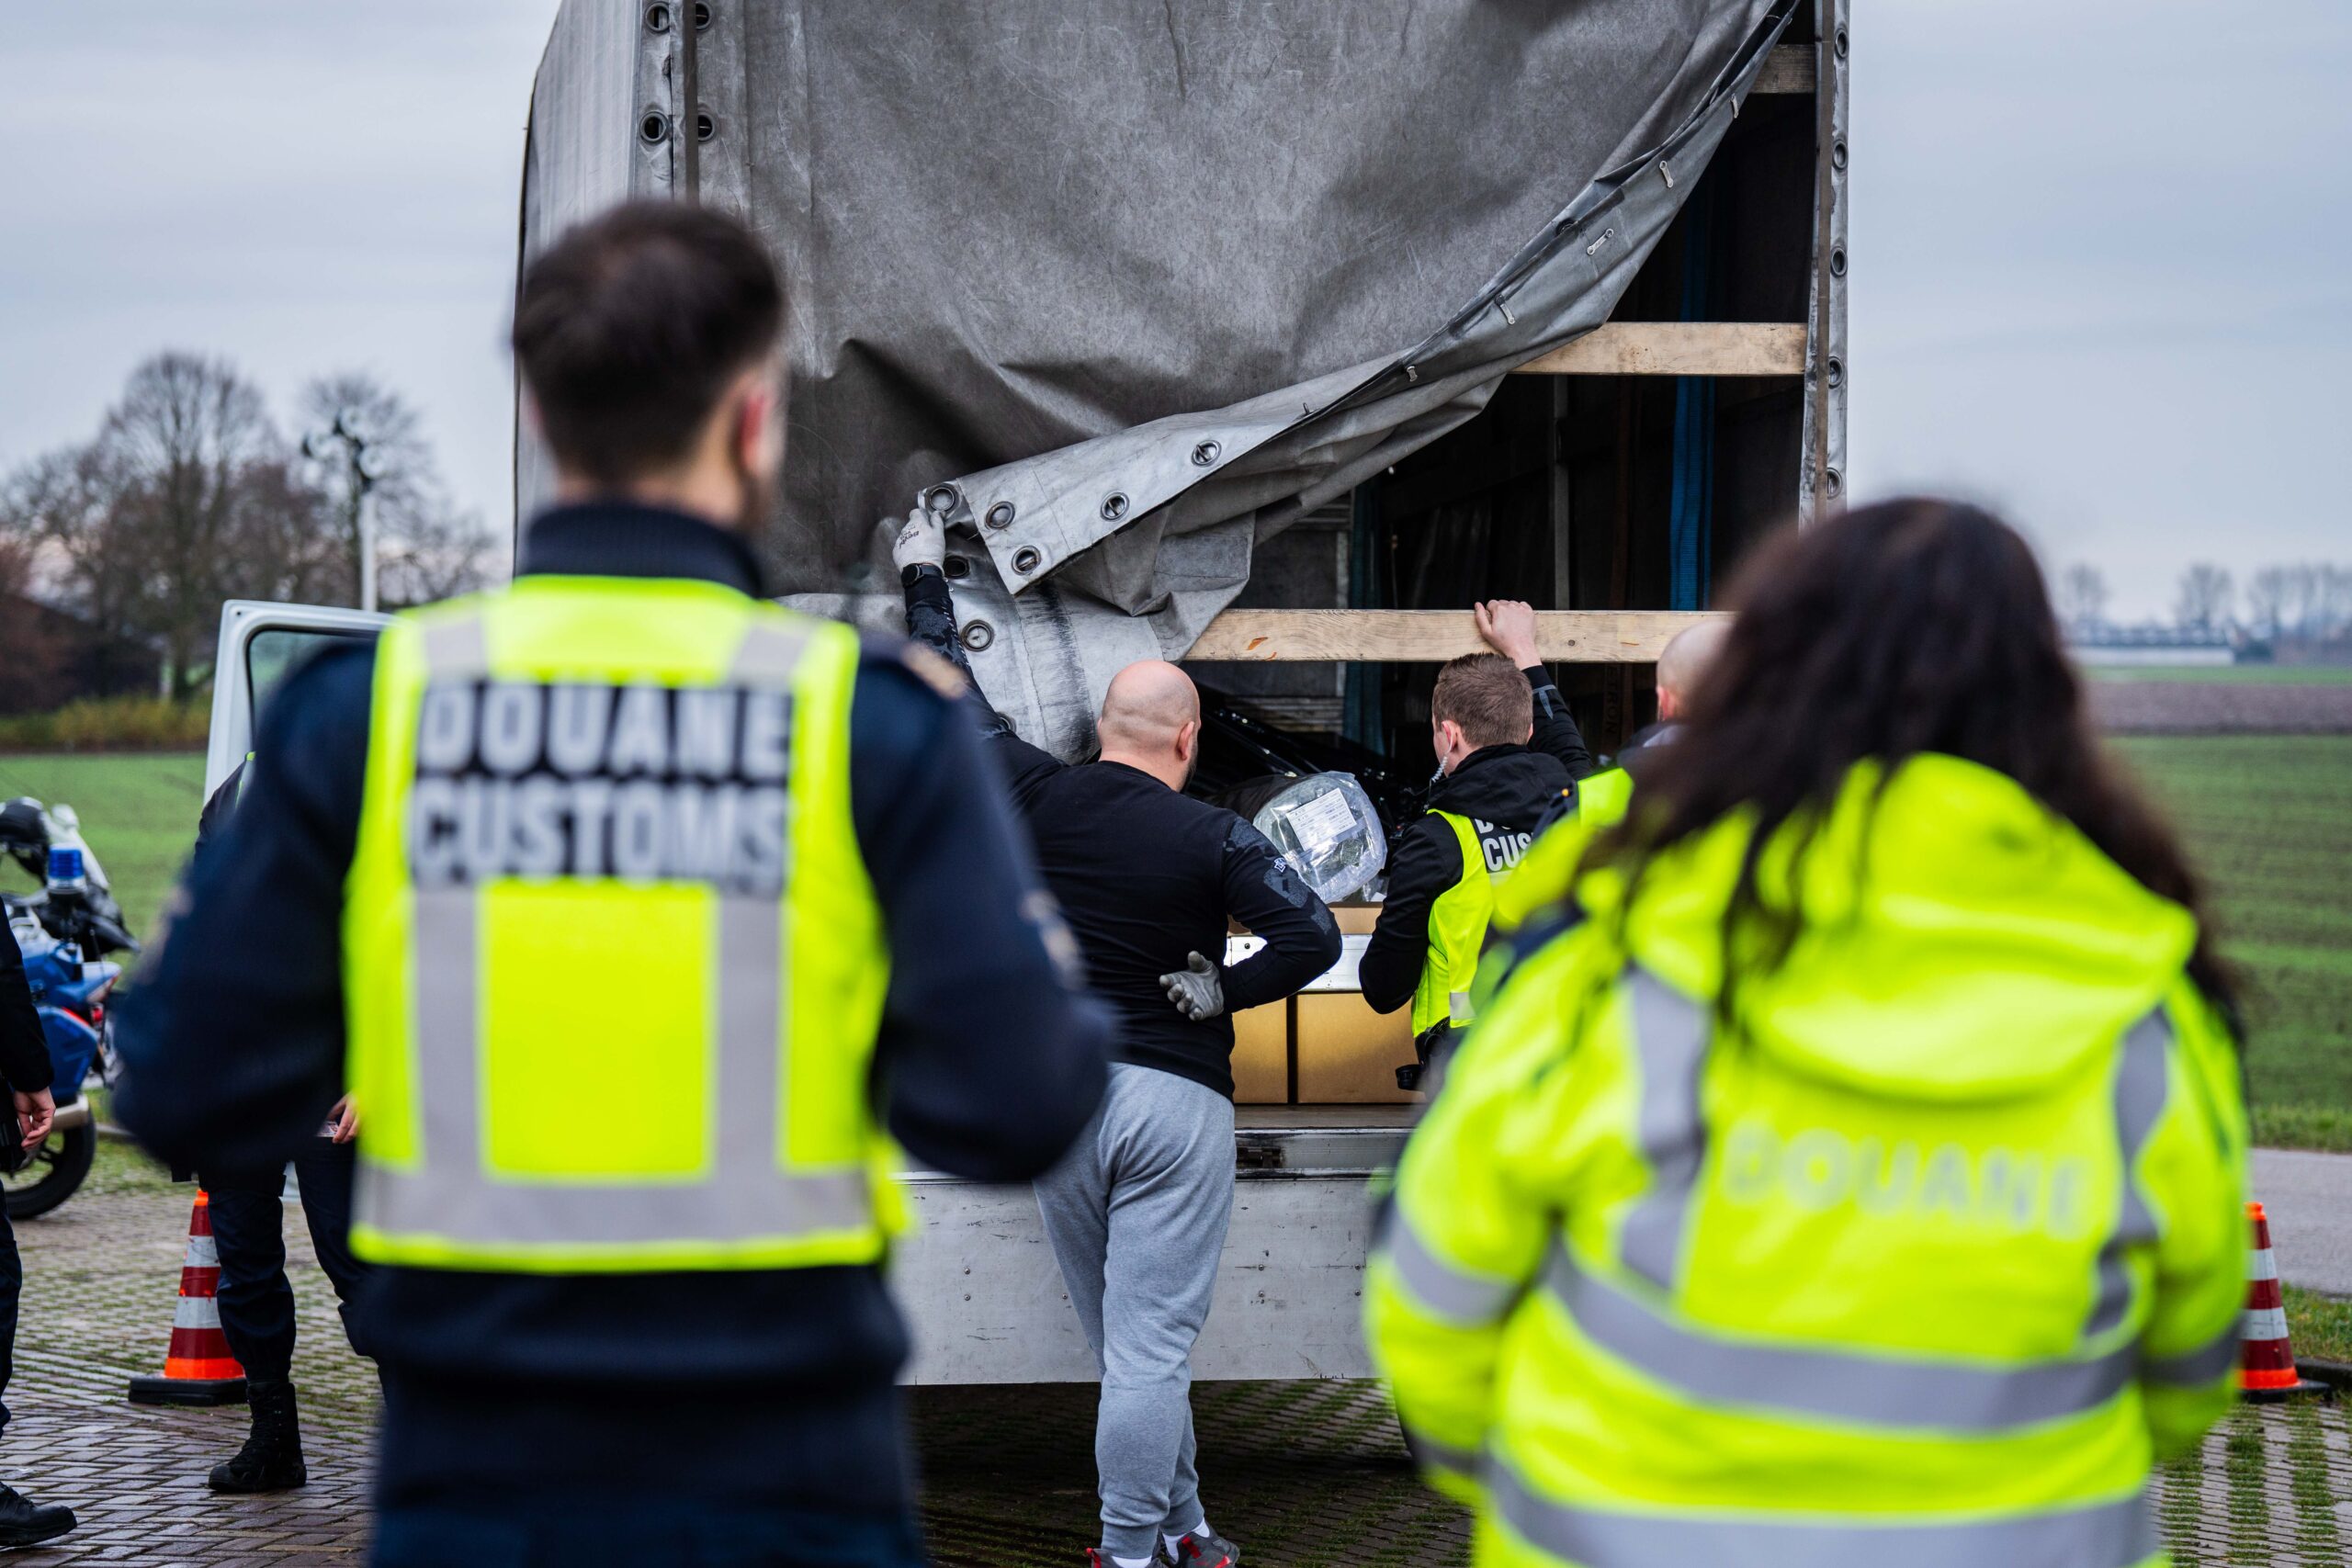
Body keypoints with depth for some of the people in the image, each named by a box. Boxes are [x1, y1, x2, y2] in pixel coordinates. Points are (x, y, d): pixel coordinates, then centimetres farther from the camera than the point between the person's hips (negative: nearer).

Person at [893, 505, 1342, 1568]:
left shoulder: (1037, 800, 0)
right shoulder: (1212, 838, -7)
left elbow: (952, 694, 13)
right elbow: (1313, 935, -15)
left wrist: (923, 575, 26)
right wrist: (1224, 991, -3)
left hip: (1054, 1099, 4)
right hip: (1174, 1100, -4)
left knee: (1123, 1344, 14)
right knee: (1151, 1348, -3)